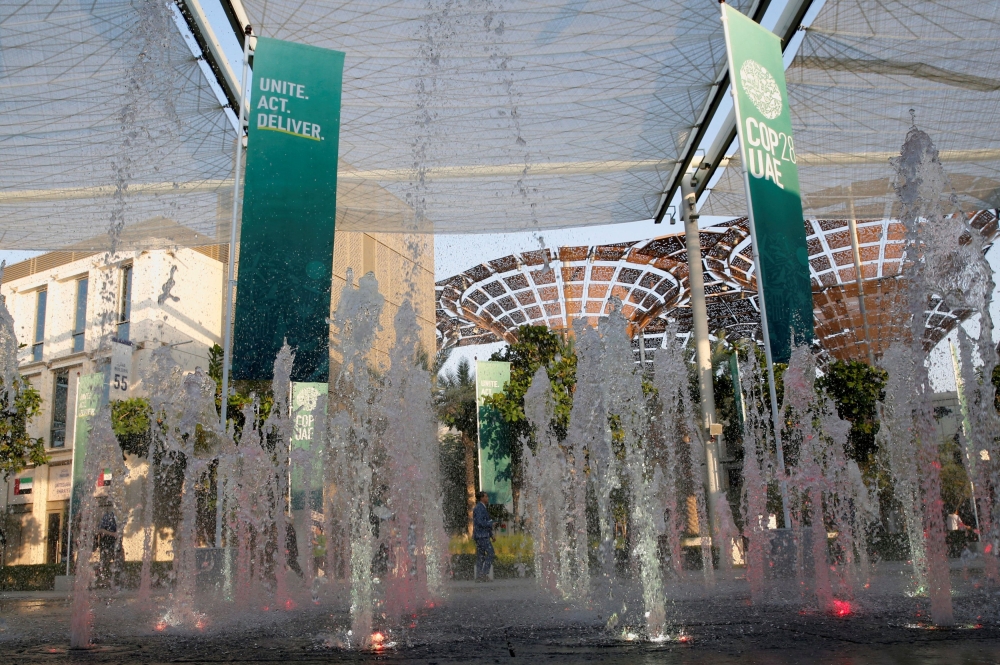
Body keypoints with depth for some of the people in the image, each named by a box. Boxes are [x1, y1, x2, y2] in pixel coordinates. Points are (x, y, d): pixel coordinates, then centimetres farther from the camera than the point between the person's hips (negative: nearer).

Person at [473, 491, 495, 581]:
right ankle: (484, 574, -11)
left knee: (480, 556, 7)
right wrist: (491, 523, -8)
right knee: (490, 553, -10)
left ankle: (478, 576, 7)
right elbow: (480, 522, -22)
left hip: (483, 535, 10)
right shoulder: (479, 508, -12)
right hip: (481, 535, -10)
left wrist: (491, 535, 19)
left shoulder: (483, 508, 20)